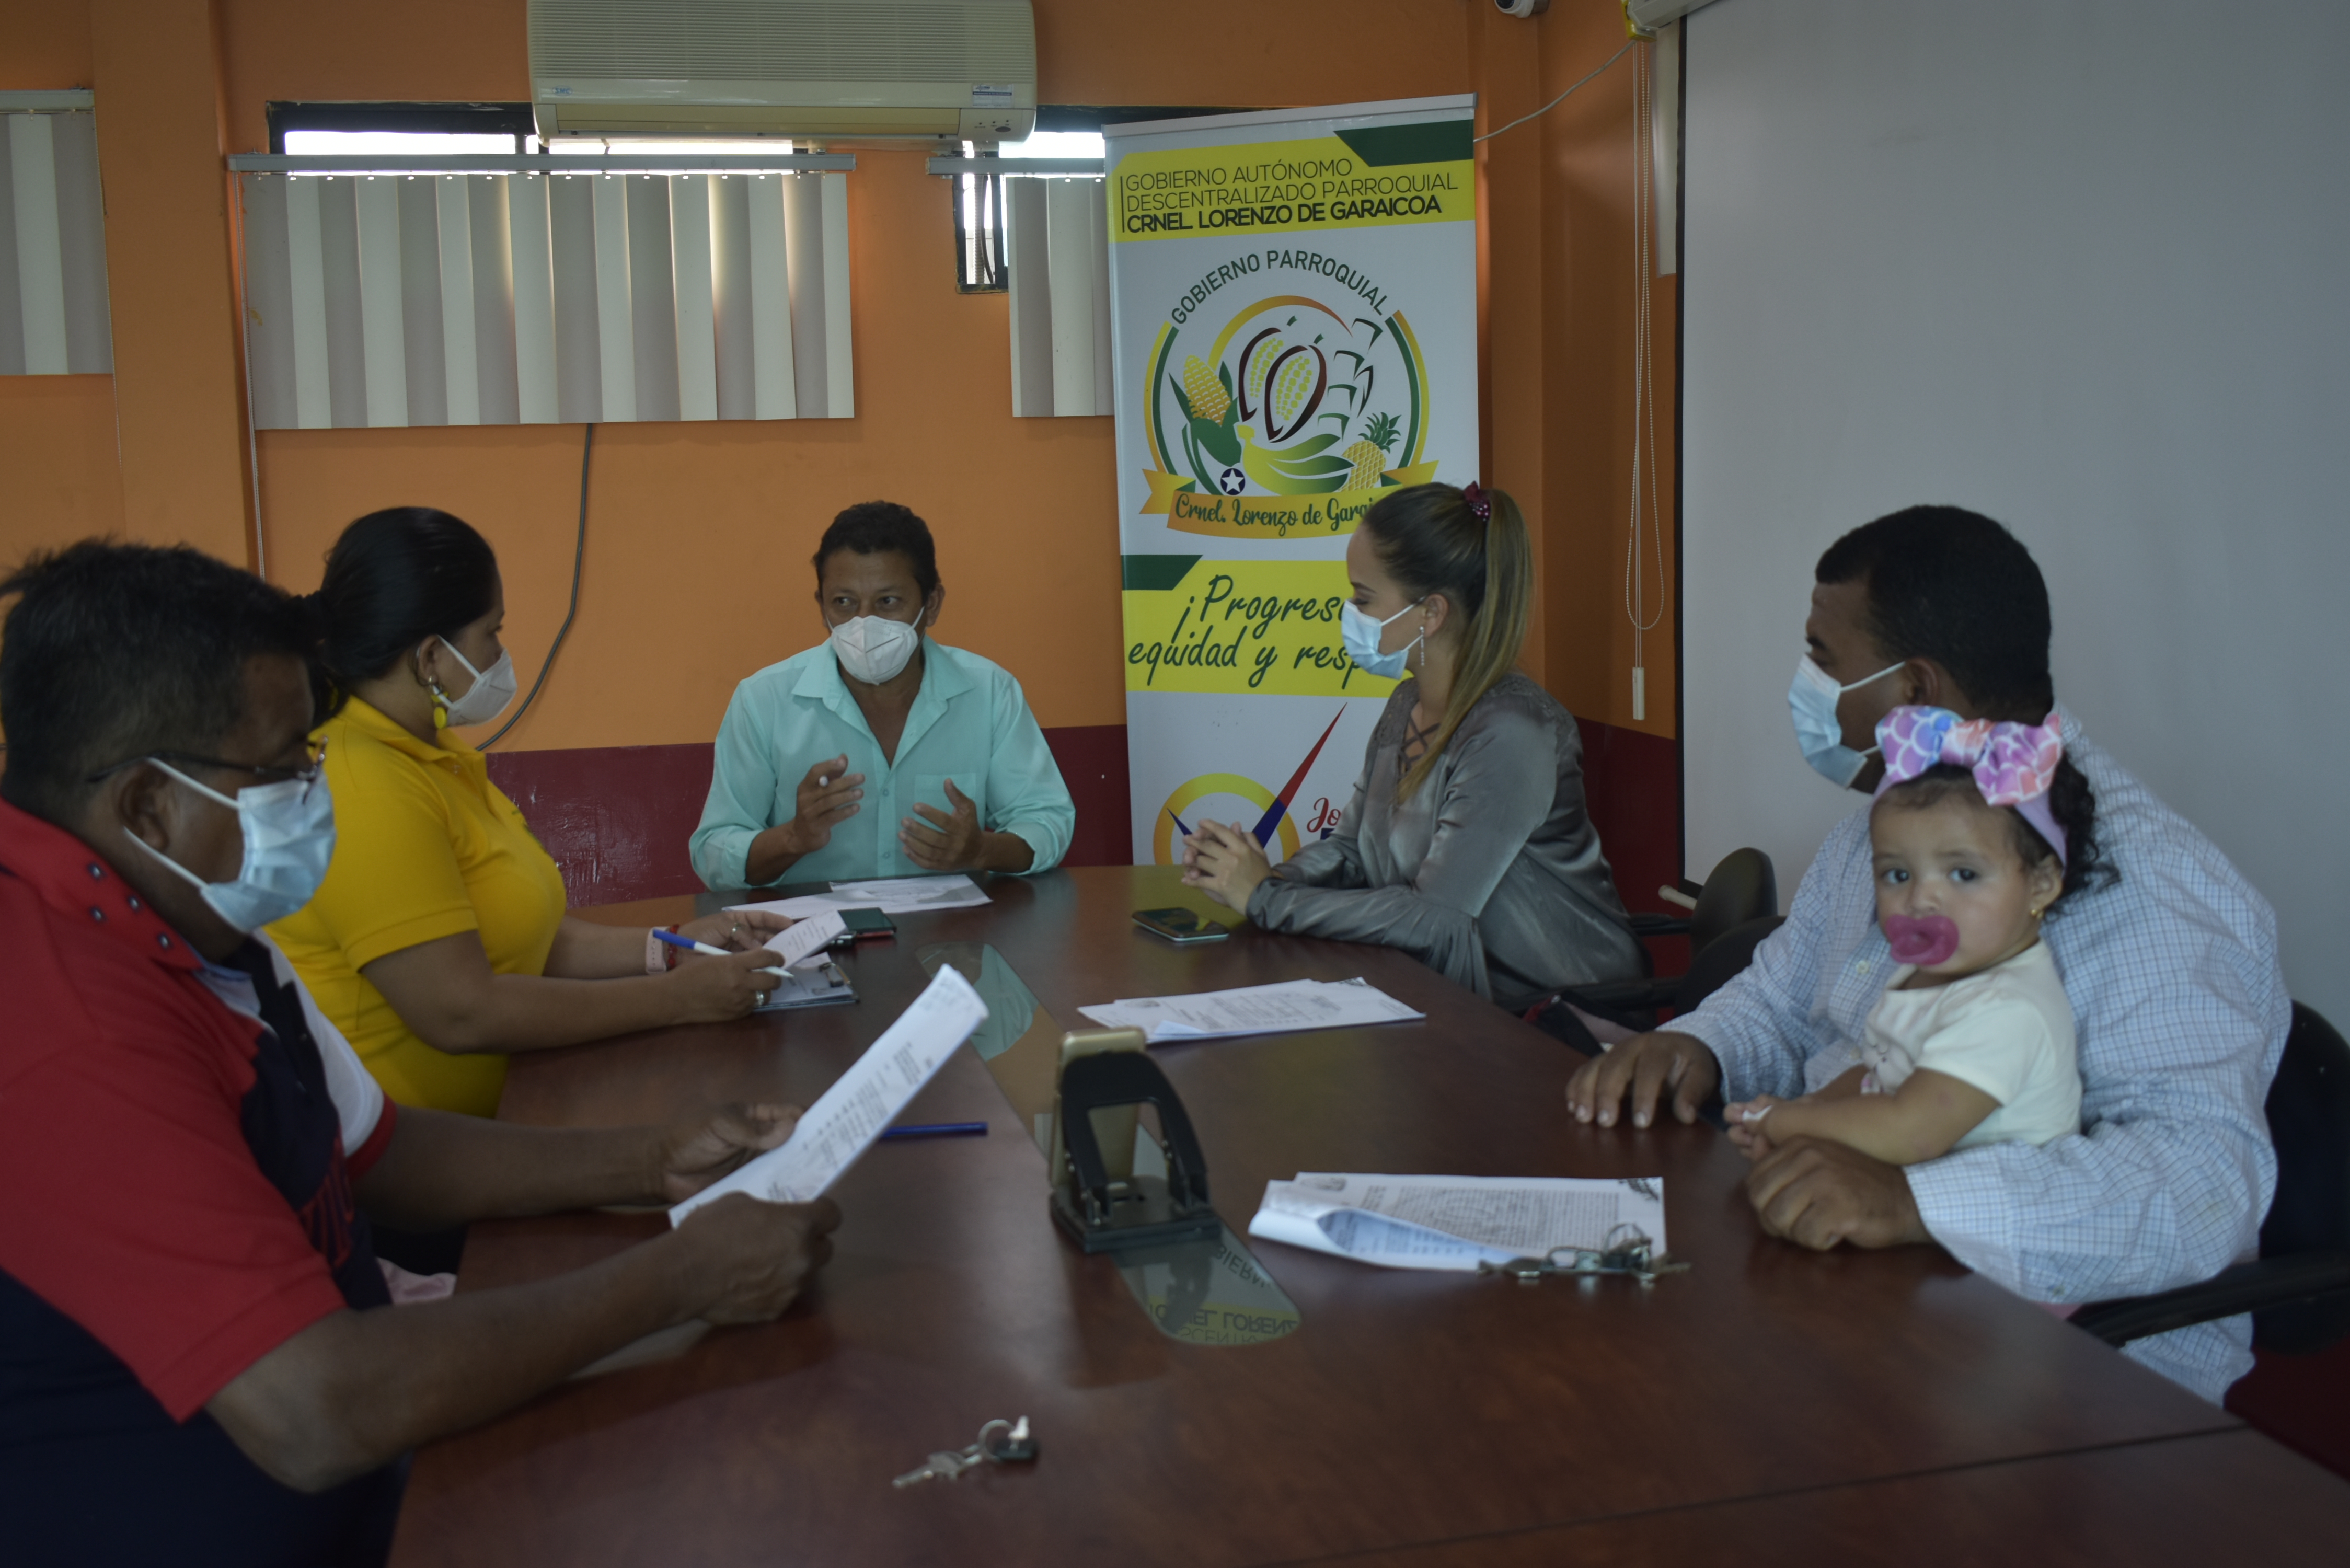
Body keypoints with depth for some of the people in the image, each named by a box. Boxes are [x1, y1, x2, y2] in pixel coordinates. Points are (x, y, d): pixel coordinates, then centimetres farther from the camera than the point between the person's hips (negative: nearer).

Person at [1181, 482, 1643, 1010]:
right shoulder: (1407, 706, 5)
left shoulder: (1510, 736, -22)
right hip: (1460, 997, 7)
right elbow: (1351, 847, 13)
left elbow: (1433, 916, -24)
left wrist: (1266, 898, -18)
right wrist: (1269, 875, -7)